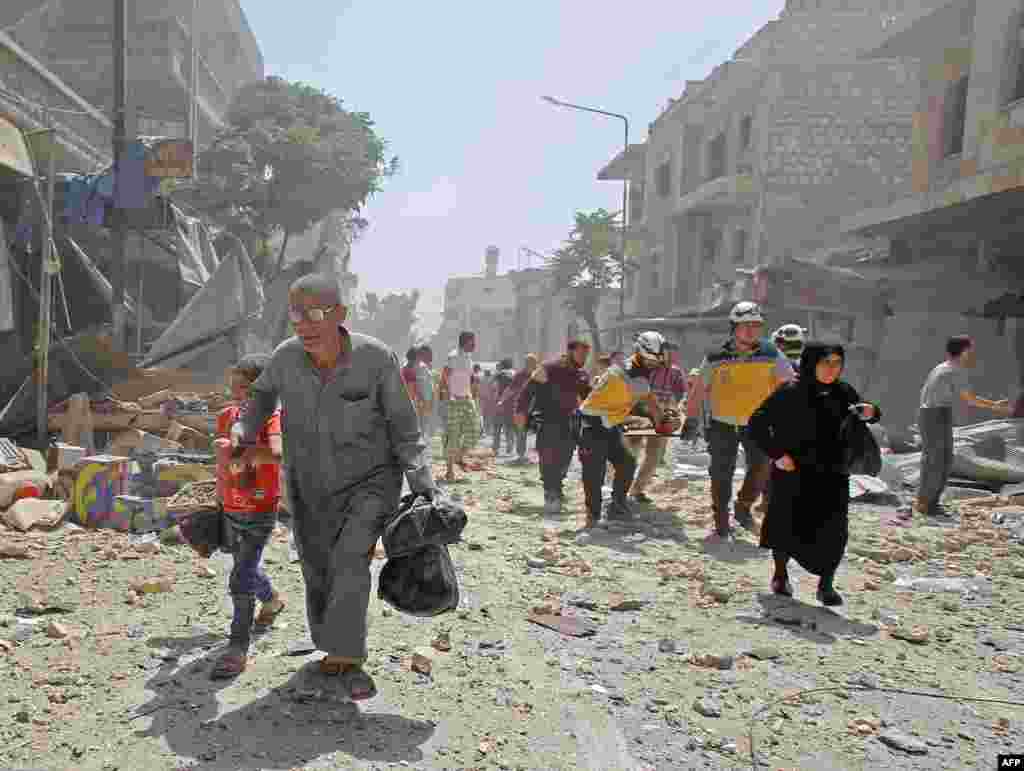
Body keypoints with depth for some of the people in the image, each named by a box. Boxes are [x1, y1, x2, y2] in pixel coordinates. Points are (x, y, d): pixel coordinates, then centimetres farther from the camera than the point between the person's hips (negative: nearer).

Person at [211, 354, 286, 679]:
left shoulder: (272, 416, -19)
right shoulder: (226, 415, 2)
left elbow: (276, 453, -40)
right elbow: (222, 464, 14)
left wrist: (235, 448, -42)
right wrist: (218, 503, 19)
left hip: (260, 512, -7)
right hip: (231, 511, 7)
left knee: (240, 579, -11)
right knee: (247, 568, 25)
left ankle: (238, 649, 0)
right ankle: (272, 600, 53)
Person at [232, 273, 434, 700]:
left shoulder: (376, 358, -23)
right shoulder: (286, 357, -15)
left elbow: (404, 428, -14)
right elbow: (264, 392, 11)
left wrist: (423, 488, -20)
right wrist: (245, 430, -2)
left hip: (370, 481, -3)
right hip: (310, 486, 4)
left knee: (350, 560, -22)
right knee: (318, 572, 14)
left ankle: (346, 658, -5)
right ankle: (335, 647, 38)